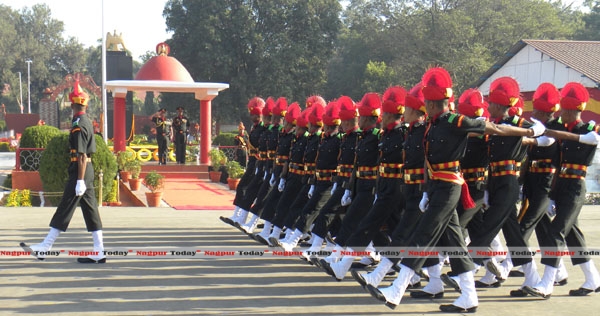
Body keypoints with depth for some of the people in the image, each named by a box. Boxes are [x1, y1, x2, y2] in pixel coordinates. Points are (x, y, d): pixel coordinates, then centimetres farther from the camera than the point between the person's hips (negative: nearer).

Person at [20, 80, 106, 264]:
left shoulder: (78, 126, -15)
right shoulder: (87, 122, 12)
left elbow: (82, 156, -19)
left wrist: (80, 181, -19)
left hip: (79, 171, -9)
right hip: (88, 170, 9)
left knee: (65, 209, -4)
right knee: (90, 209, 7)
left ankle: (44, 248, 3)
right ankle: (98, 252, 7)